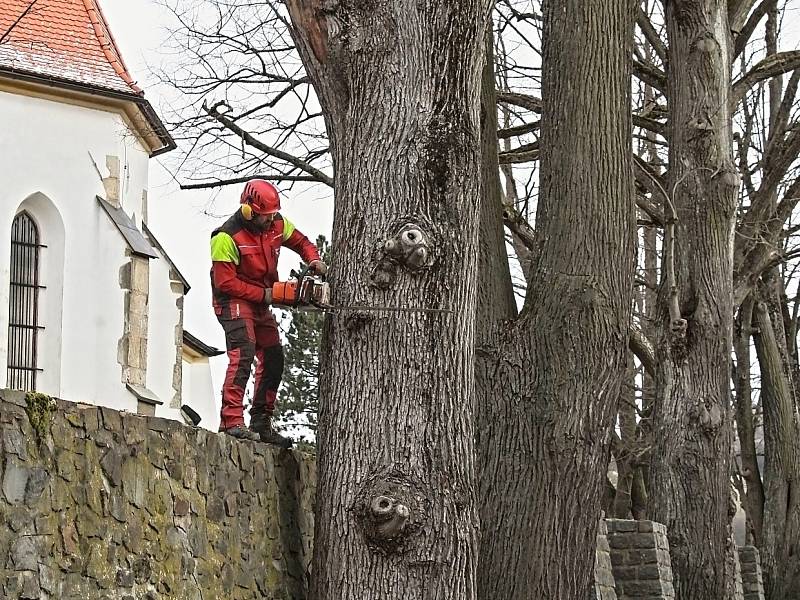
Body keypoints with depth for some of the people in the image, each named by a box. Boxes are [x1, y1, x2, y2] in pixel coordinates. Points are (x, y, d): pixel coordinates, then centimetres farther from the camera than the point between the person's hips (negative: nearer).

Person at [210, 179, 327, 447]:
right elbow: (225, 281, -22)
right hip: (234, 302, -8)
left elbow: (300, 241, 16)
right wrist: (262, 294, -20)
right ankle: (232, 421, -31)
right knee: (243, 353, -25)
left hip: (260, 305, 8)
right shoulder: (227, 237, -22)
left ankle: (262, 424, 12)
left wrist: (314, 260, -4)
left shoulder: (277, 225, -1)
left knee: (273, 360, 6)